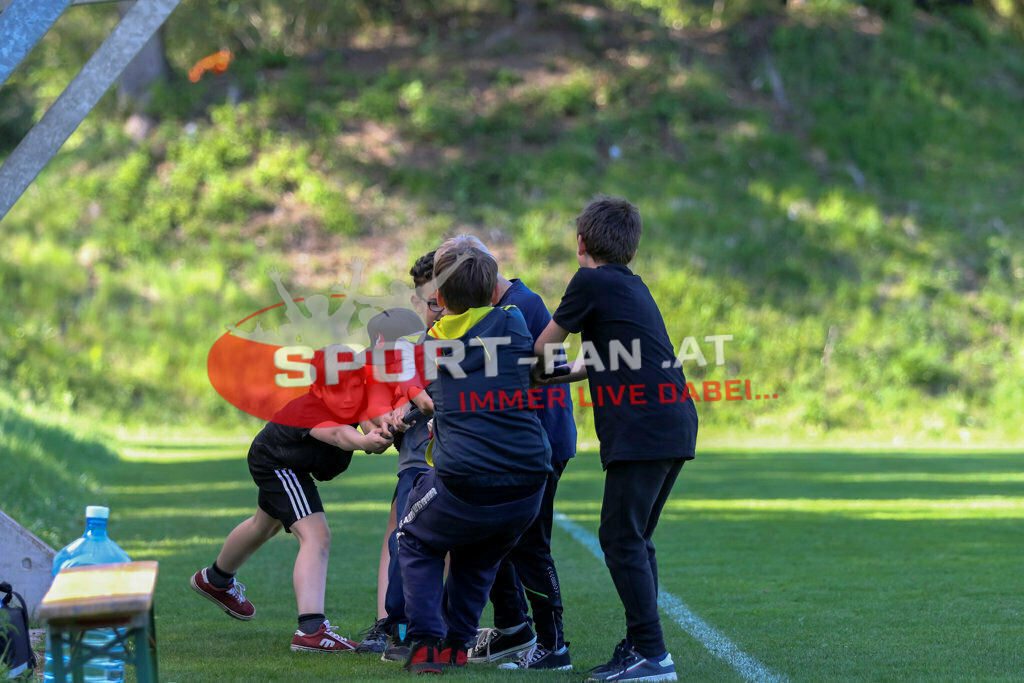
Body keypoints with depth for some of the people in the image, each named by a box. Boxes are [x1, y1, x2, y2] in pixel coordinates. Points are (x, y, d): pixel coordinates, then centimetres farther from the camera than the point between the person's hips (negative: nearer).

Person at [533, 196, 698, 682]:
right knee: (634, 539, 14)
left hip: (643, 428, -9)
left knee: (622, 539, -7)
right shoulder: (631, 286, 22)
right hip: (676, 424, 9)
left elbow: (544, 346, 6)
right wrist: (557, 376, 40)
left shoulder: (591, 282, -3)